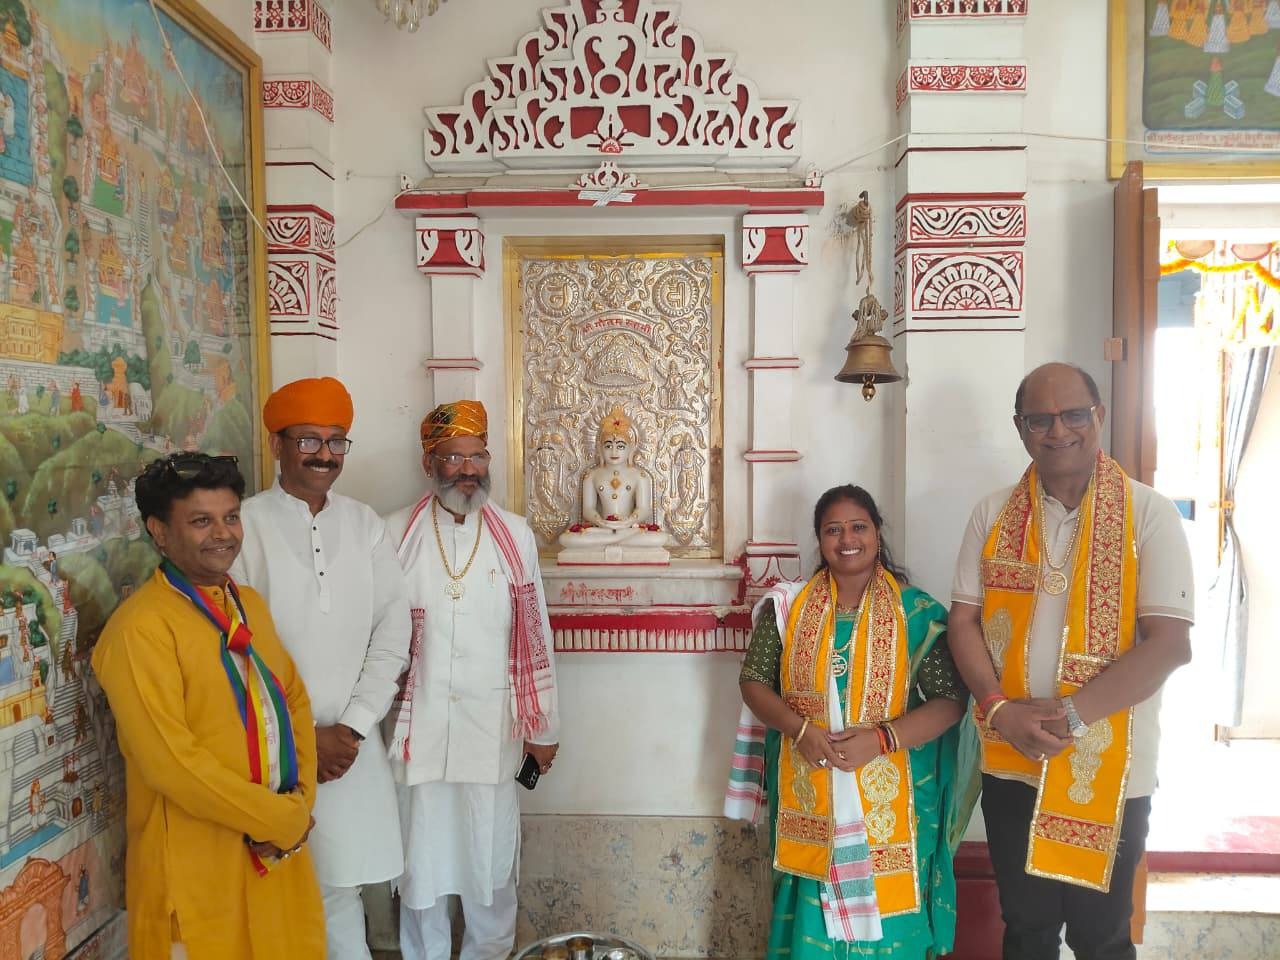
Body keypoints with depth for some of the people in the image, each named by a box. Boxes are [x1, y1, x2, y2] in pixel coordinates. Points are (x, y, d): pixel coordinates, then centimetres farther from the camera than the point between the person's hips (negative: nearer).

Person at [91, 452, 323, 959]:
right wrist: (281, 819, -14)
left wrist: (300, 802, -4)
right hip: (198, 861, -7)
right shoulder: (140, 627, -17)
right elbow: (171, 762, -21)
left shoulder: (249, 603, 8)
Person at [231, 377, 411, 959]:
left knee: (337, 881, 11)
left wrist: (351, 726, -6)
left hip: (351, 741, 2)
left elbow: (392, 634, 2)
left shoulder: (365, 526, 4)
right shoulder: (243, 525, -7)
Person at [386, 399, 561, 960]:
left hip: (494, 729, 1)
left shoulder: (514, 535, 0)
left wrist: (543, 727, 3)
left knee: (492, 858, 13)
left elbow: (535, 638, 2)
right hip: (419, 727, 0)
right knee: (421, 858, 13)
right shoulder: (398, 534, -2)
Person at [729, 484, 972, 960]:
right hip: (809, 797, 1)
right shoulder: (788, 605, 1)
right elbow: (753, 682, 2)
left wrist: (881, 737, -19)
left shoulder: (916, 611, -3)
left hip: (887, 797, -1)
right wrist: (800, 729, -14)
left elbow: (950, 699, -6)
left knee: (884, 911, 8)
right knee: (814, 909, 10)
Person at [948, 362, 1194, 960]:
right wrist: (1000, 710, -13)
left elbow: (1169, 642, -14)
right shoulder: (993, 515, 1)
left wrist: (1071, 714, -19)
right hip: (1010, 766, 3)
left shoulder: (1149, 514, -8)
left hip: (1110, 771, -2)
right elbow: (964, 621, 1)